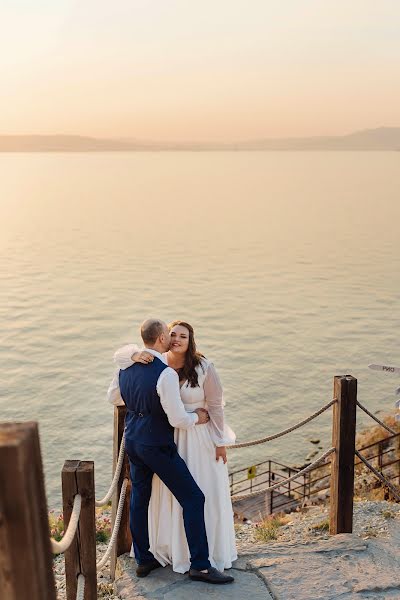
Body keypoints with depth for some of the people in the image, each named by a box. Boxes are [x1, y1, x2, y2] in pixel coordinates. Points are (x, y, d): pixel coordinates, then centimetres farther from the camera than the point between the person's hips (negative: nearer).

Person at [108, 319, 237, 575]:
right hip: (168, 438, 3)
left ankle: (211, 549, 28)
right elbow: (121, 353, -5)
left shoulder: (203, 367, -16)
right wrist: (136, 355, -28)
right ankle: (176, 547, 36)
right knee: (170, 493, 15)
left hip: (199, 437, -3)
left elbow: (216, 406, -9)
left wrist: (221, 442, -6)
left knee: (206, 492, 7)